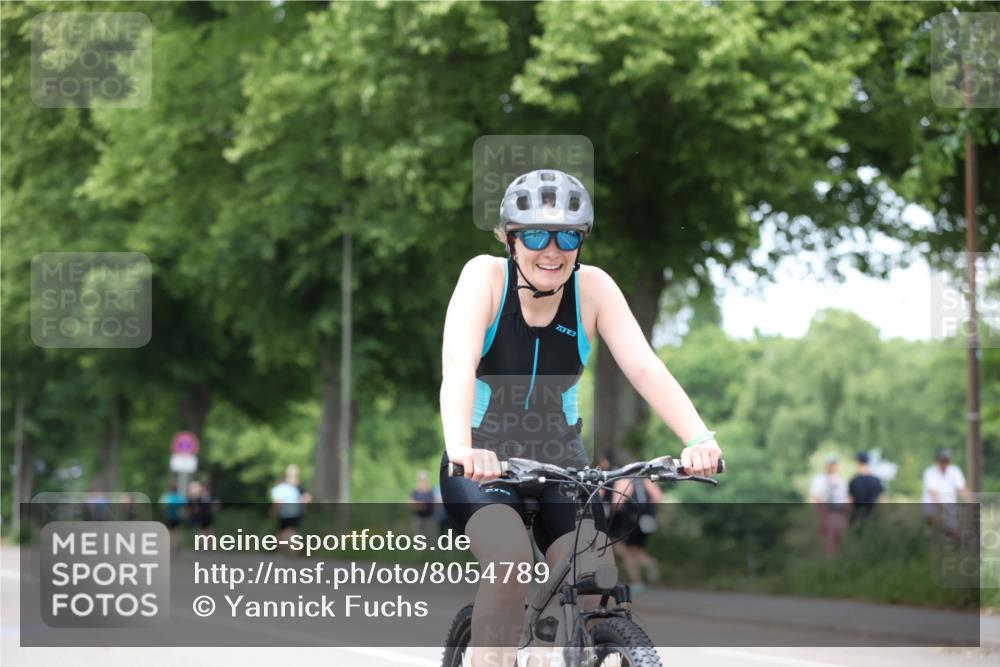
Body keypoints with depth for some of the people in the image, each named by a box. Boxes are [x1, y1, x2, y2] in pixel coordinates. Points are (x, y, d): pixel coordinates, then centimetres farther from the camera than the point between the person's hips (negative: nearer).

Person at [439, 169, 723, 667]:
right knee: (512, 563, -31)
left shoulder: (593, 288, -10)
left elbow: (644, 367, -22)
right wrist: (461, 448, -50)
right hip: (485, 463, -3)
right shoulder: (486, 275, -17)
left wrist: (699, 439, -39)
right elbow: (458, 365, -31)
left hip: (560, 462, 3)